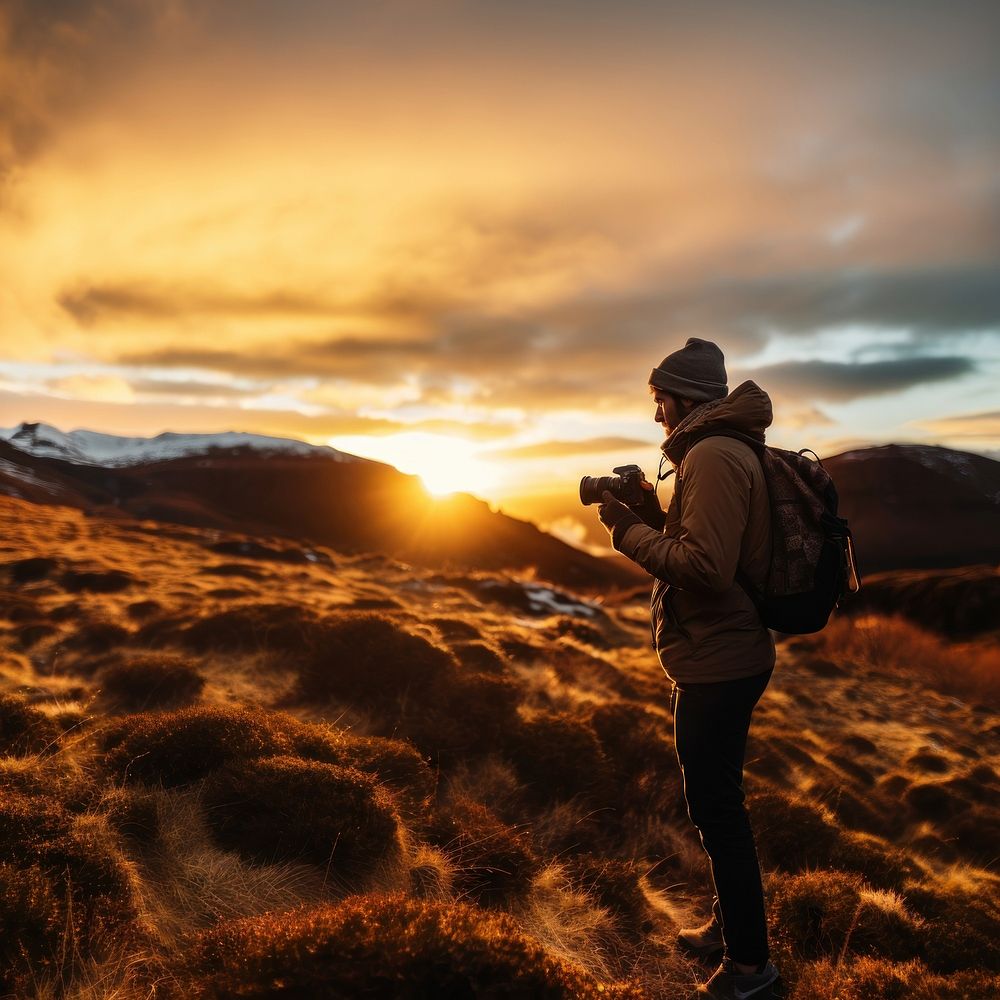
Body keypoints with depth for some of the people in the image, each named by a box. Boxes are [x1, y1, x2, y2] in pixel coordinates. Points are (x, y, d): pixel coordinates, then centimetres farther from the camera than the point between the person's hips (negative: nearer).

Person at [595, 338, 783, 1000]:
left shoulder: (713, 455, -19)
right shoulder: (726, 450, 14)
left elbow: (705, 566, -27)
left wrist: (629, 530, -18)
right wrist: (651, 513, 5)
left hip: (718, 664, -11)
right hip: (723, 655, 11)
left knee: (716, 808, -1)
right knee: (716, 801, 21)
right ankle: (730, 926, 37)